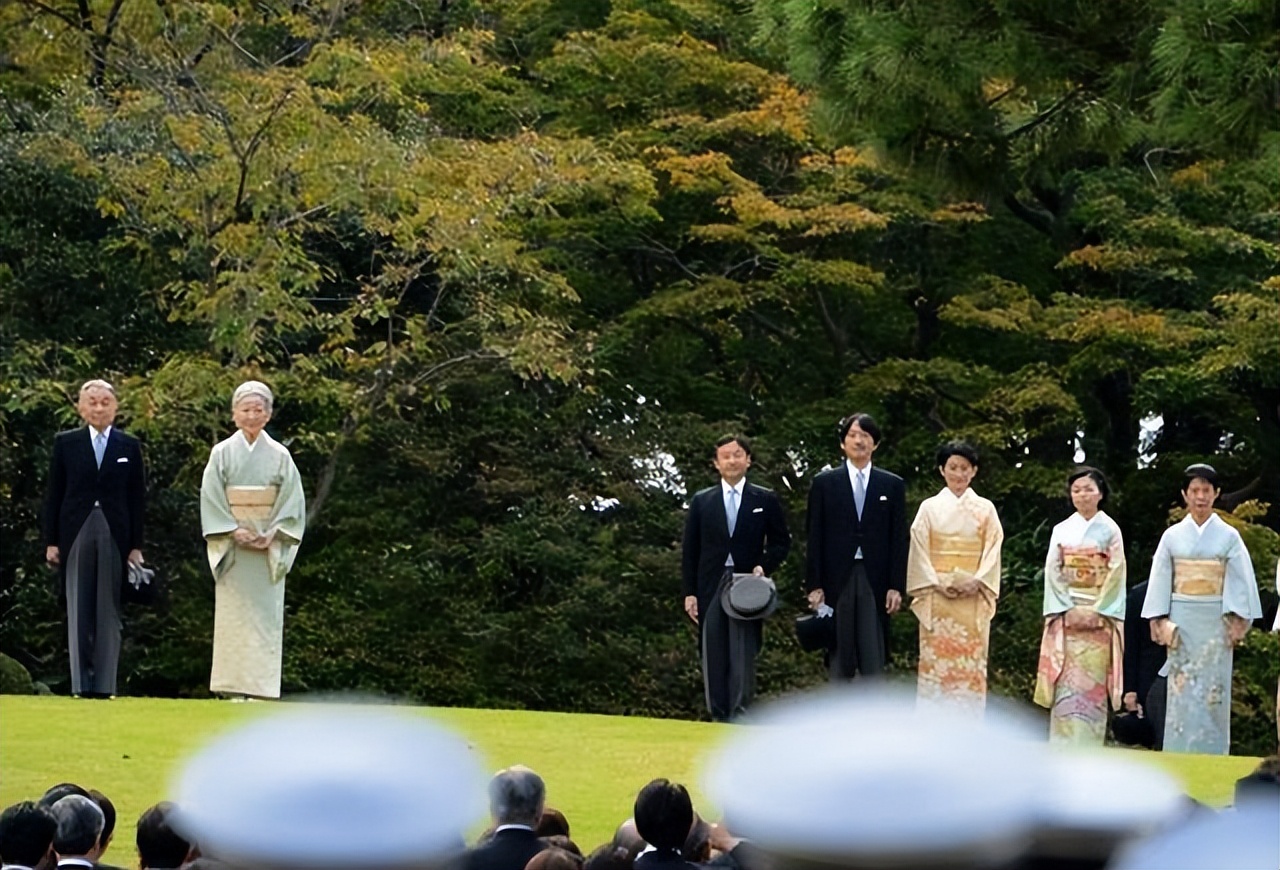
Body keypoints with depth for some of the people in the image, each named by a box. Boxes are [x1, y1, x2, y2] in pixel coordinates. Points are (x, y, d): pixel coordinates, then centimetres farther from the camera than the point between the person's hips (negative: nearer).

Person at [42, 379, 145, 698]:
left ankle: (105, 684, 3)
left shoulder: (129, 446, 7)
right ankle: (80, 683, 3)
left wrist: (136, 546, 1)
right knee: (78, 610, 1)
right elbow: (54, 495, 5)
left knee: (109, 611, 1)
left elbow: (137, 499, 5)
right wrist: (51, 541, 0)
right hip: (76, 534, 0)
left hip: (115, 536, 0)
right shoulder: (65, 443, 6)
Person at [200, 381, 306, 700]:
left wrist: (273, 533, -10)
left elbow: (293, 500, 3)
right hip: (232, 546, -1)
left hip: (268, 550, 1)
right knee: (233, 614, -2)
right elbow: (211, 497, -2)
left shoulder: (279, 455, 6)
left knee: (266, 613, -2)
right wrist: (234, 531, -13)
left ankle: (261, 688, -3)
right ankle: (235, 688, 0)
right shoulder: (222, 452, 3)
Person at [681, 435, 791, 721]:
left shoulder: (765, 500, 8)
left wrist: (764, 566, -8)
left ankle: (740, 715, -12)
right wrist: (689, 592, 2)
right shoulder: (702, 501, 10)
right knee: (714, 658, 0)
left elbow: (781, 542, 11)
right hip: (711, 587, 2)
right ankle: (719, 716, 4)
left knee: (743, 655, -11)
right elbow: (690, 550, 9)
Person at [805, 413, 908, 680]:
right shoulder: (824, 483, 7)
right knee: (840, 663, 1)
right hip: (837, 578, 0)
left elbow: (899, 538, 6)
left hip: (875, 580, 0)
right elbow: (815, 537, 4)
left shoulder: (892, 485, 9)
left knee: (874, 663, -2)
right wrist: (814, 585, -3)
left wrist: (896, 586, -1)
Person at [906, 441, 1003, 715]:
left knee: (971, 662, -3)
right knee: (935, 659, -4)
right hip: (936, 597, 0)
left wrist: (976, 582, -10)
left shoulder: (985, 509, 9)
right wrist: (936, 583, -9)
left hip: (973, 598, 0)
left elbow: (993, 549, 4)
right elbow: (919, 549, 3)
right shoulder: (930, 507, 8)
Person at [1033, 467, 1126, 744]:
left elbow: (1115, 575, -3)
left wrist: (1096, 612, -12)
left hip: (1100, 617, -2)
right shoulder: (1062, 530, 9)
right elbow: (1053, 572, 3)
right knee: (1066, 684, -4)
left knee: (1093, 686, -4)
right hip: (1066, 616, 2)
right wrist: (1068, 609, -9)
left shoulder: (1110, 530, 3)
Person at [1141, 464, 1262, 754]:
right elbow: (1160, 579, 6)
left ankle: (1212, 758, 2)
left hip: (1215, 622, -1)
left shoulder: (1228, 536, 3)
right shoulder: (1173, 536, 5)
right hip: (1182, 622, 1)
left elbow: (1241, 579, 1)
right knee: (1182, 690, -1)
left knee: (1213, 691, -1)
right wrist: (1160, 621, 0)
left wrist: (1238, 621, -6)